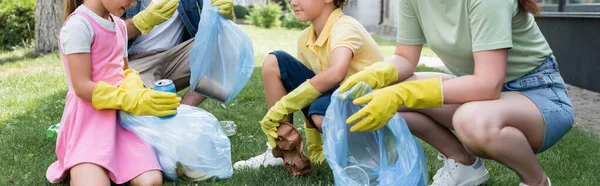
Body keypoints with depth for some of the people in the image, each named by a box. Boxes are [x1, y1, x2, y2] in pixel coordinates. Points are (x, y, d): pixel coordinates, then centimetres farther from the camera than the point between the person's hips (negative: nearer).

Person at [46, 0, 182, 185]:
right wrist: (133, 101, -23)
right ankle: (79, 167, 7)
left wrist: (136, 91, -7)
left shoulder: (119, 25, 11)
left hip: (120, 115, 6)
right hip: (89, 117, -6)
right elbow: (82, 86, -16)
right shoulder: (78, 25, -14)